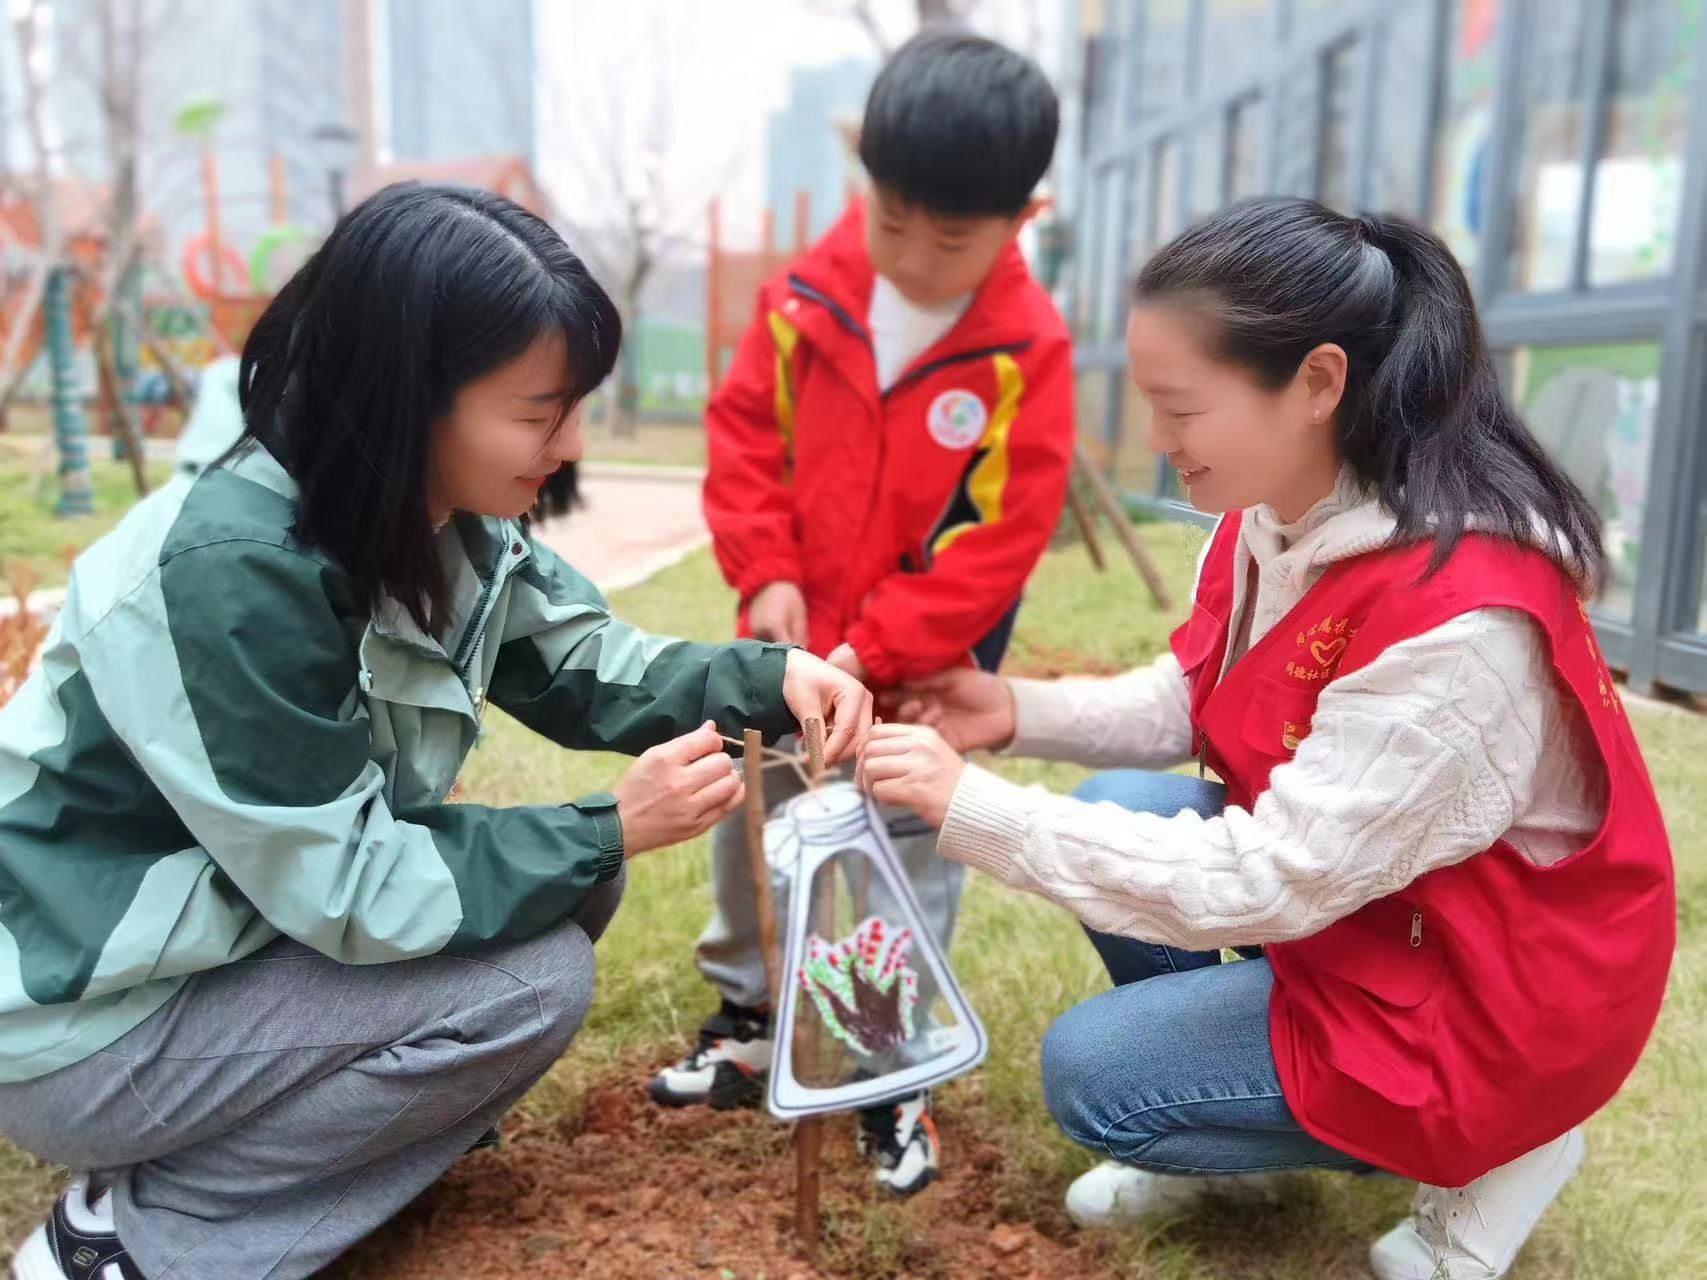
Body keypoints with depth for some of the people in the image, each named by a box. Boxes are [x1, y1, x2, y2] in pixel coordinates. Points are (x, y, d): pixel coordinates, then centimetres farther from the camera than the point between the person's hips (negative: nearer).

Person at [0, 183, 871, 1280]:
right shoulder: (227, 575, -32)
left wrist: (768, 678, -14)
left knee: (570, 885, -2)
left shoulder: (448, 518, -7)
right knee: (534, 981, -19)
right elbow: (345, 887, -28)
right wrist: (611, 828, -24)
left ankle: (277, 1132, 8)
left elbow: (579, 664, 2)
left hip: (257, 925, 8)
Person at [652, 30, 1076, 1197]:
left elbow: (1002, 536, -16)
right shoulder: (808, 301, -7)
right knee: (748, 823, 17)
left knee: (910, 856, 8)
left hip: (926, 664, -4)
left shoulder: (1028, 351, -16)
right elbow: (744, 431, 2)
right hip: (793, 644, 4)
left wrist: (871, 651, -18)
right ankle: (749, 1020, 39)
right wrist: (766, 575, -10)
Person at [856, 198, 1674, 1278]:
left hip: (1488, 990, -8)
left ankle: (1488, 1149, 7)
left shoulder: (1462, 619, -35)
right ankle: (1211, 1121, 16)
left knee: (1093, 1076, -8)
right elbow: (1187, 702, 4)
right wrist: (1020, 712, -13)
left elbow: (1265, 887, -33)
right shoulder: (1280, 517, -9)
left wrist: (972, 808, -33)